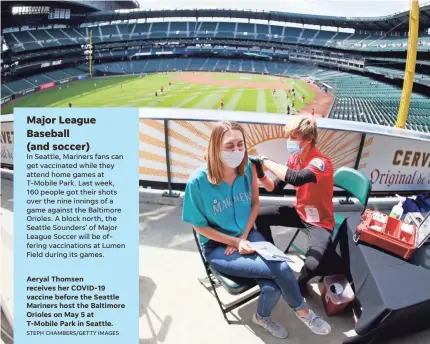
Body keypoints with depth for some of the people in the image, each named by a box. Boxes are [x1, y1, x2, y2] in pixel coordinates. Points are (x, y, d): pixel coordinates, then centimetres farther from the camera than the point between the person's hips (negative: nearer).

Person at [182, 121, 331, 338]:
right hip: (217, 247, -3)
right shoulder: (198, 180, -22)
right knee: (281, 269, -21)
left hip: (248, 235, 4)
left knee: (272, 288, -21)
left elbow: (255, 203, 5)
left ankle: (263, 317, 14)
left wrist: (244, 236, -7)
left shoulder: (248, 168, -10)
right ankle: (303, 312, 9)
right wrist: (235, 241, -16)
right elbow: (199, 225, -11)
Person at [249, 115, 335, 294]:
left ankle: (300, 284, 10)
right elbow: (275, 187, 3)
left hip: (319, 222, -7)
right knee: (259, 216, 0)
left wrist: (265, 161, -38)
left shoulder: (321, 162, -28)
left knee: (312, 265, -29)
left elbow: (296, 178, -49)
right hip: (299, 212, 7)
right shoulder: (295, 157, -4)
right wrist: (261, 175, -17)